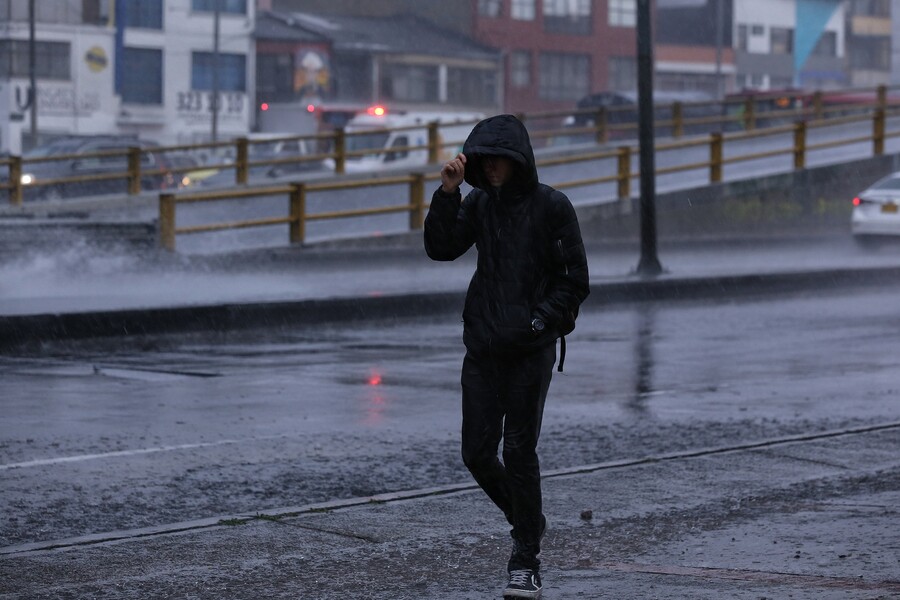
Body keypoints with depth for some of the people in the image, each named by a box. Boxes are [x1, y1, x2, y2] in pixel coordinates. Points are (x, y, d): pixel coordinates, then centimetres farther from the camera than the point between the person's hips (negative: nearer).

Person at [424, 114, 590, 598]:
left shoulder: (551, 207, -5)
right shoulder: (479, 204, 8)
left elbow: (576, 281, -5)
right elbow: (440, 248, -4)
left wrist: (541, 320, -15)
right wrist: (447, 194, -13)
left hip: (531, 349, -5)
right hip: (483, 346, 5)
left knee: (519, 451, -6)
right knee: (477, 453, 3)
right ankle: (526, 521, 29)